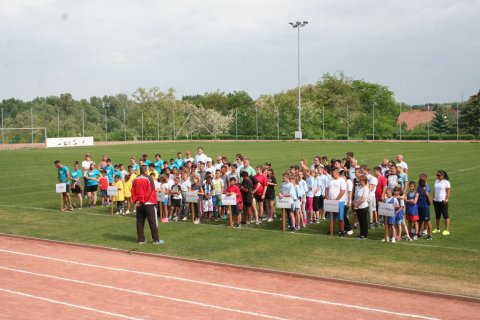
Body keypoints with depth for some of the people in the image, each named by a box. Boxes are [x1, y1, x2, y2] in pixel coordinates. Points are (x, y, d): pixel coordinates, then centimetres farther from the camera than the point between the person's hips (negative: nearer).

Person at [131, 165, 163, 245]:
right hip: (148, 203, -5)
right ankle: (156, 240, -1)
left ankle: (141, 239, 10)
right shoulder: (149, 179, -9)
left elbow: (133, 191, 5)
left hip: (139, 204, 5)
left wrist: (135, 201, 3)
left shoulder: (136, 180, 7)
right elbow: (151, 191, -15)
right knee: (153, 221, -1)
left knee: (140, 221, 9)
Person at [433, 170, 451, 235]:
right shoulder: (436, 181, 11)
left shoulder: (446, 182, -8)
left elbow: (448, 192, -9)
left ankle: (447, 230, 2)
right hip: (436, 201, 7)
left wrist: (446, 200, -16)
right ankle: (437, 229, 23)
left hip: (443, 201, -7)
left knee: (445, 216, -2)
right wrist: (433, 198, 12)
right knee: (437, 216, 13)